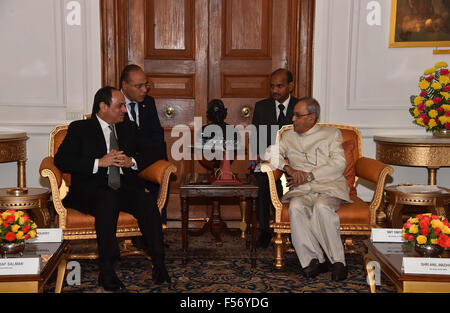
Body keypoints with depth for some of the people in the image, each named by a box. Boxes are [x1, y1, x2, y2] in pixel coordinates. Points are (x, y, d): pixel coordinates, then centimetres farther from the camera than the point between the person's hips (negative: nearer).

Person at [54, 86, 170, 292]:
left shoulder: (129, 128, 19)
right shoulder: (79, 129, 7)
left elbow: (155, 151, 14)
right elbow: (61, 161, -6)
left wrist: (132, 161, -5)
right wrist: (99, 162, -16)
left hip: (126, 189, 3)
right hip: (92, 192, -3)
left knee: (148, 201, -28)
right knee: (109, 201, -36)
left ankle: (159, 265, -23)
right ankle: (106, 272, -29)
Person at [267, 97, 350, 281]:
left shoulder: (332, 133, 14)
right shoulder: (289, 136, 23)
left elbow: (339, 164, 1)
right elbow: (271, 153, 10)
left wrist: (309, 176, -9)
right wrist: (289, 168, -9)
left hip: (329, 186, -2)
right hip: (301, 190, 2)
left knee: (322, 207, -36)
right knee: (296, 207, -33)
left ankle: (337, 260, -24)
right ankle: (313, 259, -24)